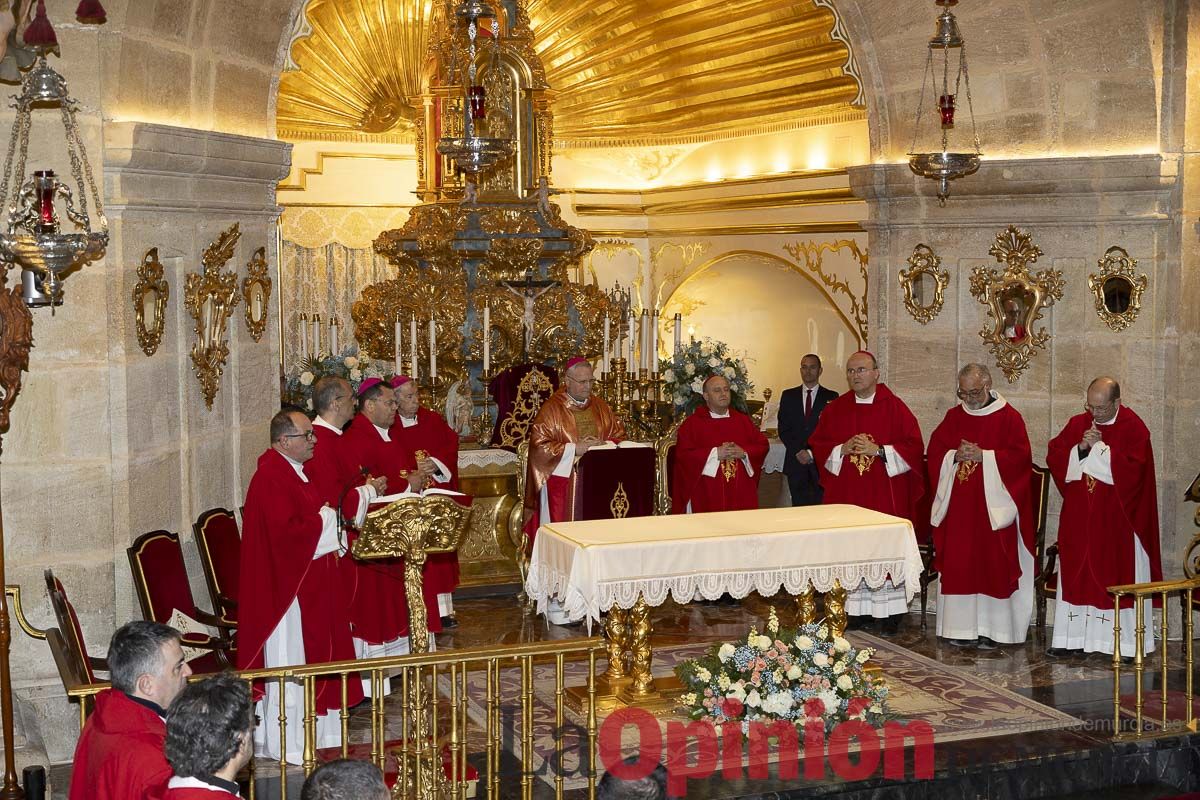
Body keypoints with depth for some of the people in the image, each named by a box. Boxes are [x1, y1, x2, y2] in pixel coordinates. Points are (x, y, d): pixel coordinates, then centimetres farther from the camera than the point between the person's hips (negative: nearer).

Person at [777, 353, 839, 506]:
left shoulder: (831, 397, 4)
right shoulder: (788, 396, 12)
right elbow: (783, 429, 7)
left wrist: (812, 453, -8)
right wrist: (798, 452, -6)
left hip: (820, 464, -2)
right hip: (796, 463, 2)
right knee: (799, 506, 2)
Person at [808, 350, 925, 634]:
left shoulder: (894, 407, -1)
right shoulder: (834, 409, 8)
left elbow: (914, 446, -4)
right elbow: (817, 445, 9)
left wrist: (879, 451, -14)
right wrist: (842, 449, -8)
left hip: (885, 495, -3)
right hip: (845, 493, 3)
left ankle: (890, 609, 4)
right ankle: (855, 607, 8)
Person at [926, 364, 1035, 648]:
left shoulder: (1009, 417, -1)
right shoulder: (954, 416, 11)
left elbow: (1020, 456, -10)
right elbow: (935, 451, 9)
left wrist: (983, 456, -16)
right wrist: (956, 456, -11)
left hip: (993, 505, -4)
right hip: (958, 505, 4)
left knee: (991, 564, -3)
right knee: (958, 564, 2)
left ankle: (990, 629, 2)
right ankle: (962, 627, 8)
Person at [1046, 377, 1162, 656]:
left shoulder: (1133, 428, -7)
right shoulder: (1077, 424, 7)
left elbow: (1132, 470, -18)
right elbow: (1054, 458, 3)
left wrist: (1098, 447, -16)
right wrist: (1081, 448, -13)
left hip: (1118, 520, -4)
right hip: (1079, 517, 4)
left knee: (1119, 575, -1)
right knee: (1076, 574, 6)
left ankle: (1127, 641, 5)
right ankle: (1071, 637, 11)